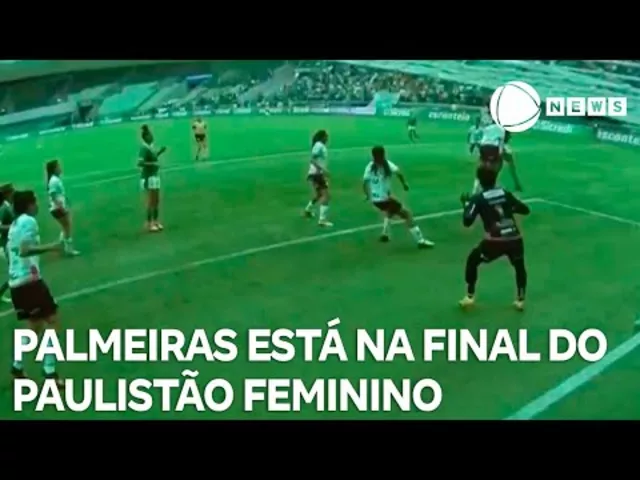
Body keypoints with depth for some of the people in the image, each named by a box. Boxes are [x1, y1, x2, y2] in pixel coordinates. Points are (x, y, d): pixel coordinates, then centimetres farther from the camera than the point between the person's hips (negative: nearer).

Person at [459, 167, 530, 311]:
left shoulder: (478, 198, 3)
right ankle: (520, 300, 28)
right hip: (515, 238, 3)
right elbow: (525, 210, 19)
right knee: (519, 266, 32)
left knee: (472, 260, 22)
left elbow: (467, 222, -4)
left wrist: (466, 204, 12)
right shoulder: (505, 193, 14)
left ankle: (470, 297, 22)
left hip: (495, 241, -3)